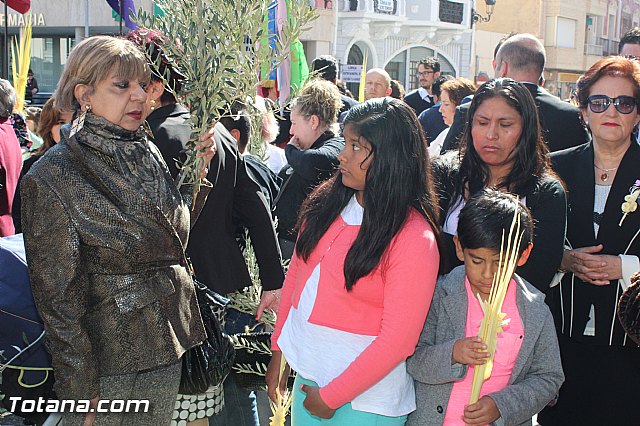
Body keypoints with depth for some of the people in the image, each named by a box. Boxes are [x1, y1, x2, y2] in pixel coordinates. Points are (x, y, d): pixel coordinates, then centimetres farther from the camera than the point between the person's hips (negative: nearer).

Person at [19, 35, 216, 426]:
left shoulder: (149, 154, 2)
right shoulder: (52, 178, -16)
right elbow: (58, 295, -15)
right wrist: (83, 393, -13)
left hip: (167, 350, 6)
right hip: (109, 361, -6)